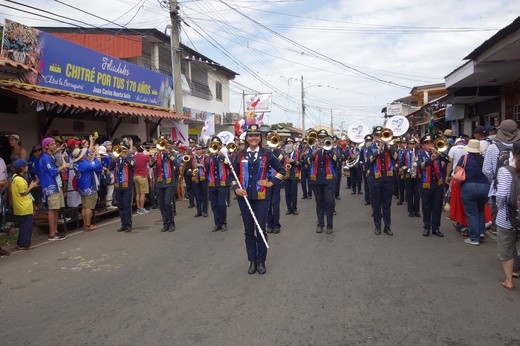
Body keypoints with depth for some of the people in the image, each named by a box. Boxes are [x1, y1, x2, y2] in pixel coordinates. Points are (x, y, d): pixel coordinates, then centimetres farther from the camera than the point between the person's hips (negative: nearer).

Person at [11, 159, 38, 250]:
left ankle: (20, 244, 24)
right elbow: (23, 193, -19)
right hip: (25, 208, -10)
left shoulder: (15, 177, 9)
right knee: (26, 226, 0)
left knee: (23, 226, 18)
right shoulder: (20, 180, -20)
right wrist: (31, 186, -9)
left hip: (19, 208, 10)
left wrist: (29, 186, 9)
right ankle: (24, 244, 6)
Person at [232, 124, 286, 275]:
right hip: (244, 197, 2)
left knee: (261, 230, 1)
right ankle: (252, 261, 21)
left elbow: (281, 170, 6)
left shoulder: (266, 153, 0)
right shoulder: (240, 155, 4)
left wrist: (271, 182, -2)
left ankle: (261, 261, 16)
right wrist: (235, 188, -8)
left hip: (260, 197, -2)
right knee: (248, 230, 9)